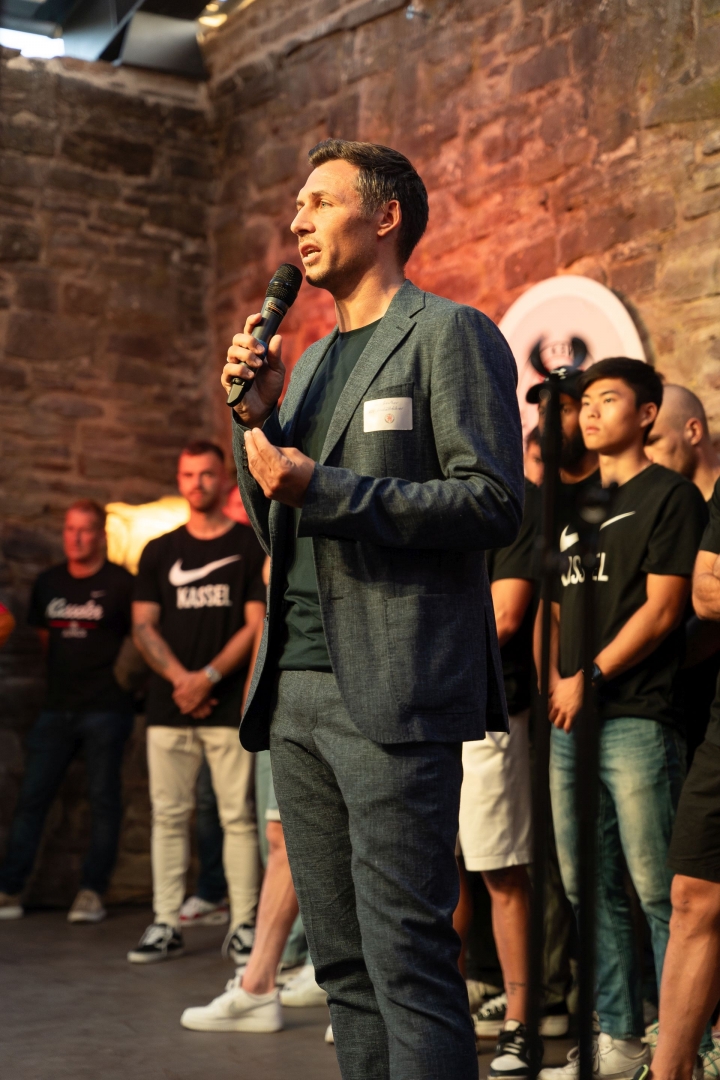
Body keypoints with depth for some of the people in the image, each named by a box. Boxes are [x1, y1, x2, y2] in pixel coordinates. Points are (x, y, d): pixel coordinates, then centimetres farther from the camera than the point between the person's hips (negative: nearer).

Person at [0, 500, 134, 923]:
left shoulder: (121, 583, -4)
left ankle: (93, 892, 7)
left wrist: (121, 678, -2)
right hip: (58, 709, 5)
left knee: (104, 800, -1)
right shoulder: (48, 583, 11)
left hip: (107, 709, -5)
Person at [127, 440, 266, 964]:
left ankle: (243, 925, 1)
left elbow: (257, 624, -2)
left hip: (229, 704, -3)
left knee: (238, 816, -4)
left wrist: (208, 677, -11)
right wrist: (179, 678, -6)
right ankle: (166, 925, 8)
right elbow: (143, 625, 9)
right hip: (169, 703, 3)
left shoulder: (251, 546, 5)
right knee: (169, 815, 3)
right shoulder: (160, 552, 15)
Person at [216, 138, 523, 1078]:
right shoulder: (313, 359, 22)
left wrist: (325, 490, -15)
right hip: (297, 687, 8)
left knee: (407, 958, -8)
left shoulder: (450, 333, -1)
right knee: (343, 962, 11)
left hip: (391, 692, -8)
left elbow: (494, 502, -11)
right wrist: (257, 418, 7)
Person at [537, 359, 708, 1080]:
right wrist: (555, 679, 6)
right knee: (590, 889, 10)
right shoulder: (575, 506, 20)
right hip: (569, 722, 7)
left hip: (636, 717, -7)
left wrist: (591, 677, -10)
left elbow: (661, 610, -8)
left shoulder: (670, 496, -1)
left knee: (657, 892, -6)